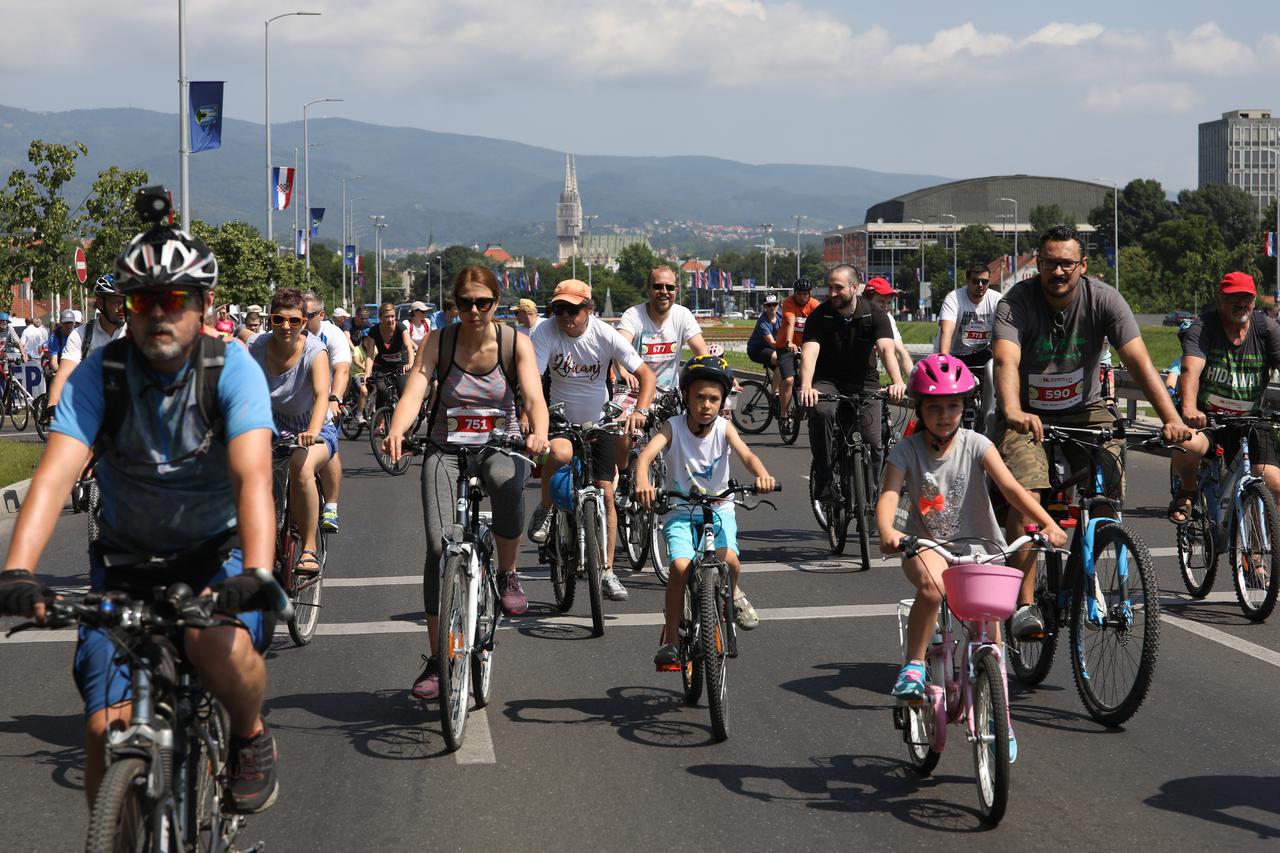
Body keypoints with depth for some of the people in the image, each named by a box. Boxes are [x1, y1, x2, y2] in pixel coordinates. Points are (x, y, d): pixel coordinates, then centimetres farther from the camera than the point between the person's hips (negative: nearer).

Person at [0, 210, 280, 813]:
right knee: (107, 729, -12)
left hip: (215, 553, -2)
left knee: (217, 641, -34)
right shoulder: (99, 374, -13)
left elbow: (252, 475, -30)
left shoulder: (232, 369, -17)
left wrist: (256, 572, -47)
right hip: (126, 559, 2)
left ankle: (251, 735, -2)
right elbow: (55, 474, -25)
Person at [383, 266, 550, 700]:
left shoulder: (516, 344, -7)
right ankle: (436, 658, -3)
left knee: (507, 482, -38)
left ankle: (508, 574, -9)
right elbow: (413, 393, -18)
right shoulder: (439, 343, -6)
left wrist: (539, 432, -41)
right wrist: (396, 432, -40)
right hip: (447, 451, 1)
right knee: (439, 546, -14)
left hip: (501, 446, -1)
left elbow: (534, 397, -19)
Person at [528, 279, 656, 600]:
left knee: (606, 494, -2)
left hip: (599, 420, 2)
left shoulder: (605, 335, -15)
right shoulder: (545, 333, -18)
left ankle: (607, 571, 10)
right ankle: (545, 510, -6)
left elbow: (646, 374, -13)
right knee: (560, 453, -36)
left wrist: (640, 410, -30)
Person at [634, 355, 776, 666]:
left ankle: (731, 597, 8)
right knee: (681, 567, -24)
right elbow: (646, 454, -26)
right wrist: (642, 483, -48)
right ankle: (669, 639, -9)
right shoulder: (673, 427, -10)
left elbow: (746, 454, -22)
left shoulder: (723, 427, -5)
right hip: (679, 511, -1)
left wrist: (762, 475, -45)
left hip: (718, 509, 1)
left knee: (728, 559, -27)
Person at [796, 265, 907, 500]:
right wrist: (806, 387, -44)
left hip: (864, 383, 1)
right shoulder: (820, 315, -11)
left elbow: (886, 349, -26)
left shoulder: (874, 315, -10)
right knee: (821, 411, -34)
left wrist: (897, 381, -45)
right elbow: (810, 352, -25)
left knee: (874, 443, -11)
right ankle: (823, 481, -22)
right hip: (828, 381, -1)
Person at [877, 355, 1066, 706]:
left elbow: (1011, 487, -15)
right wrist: (887, 531, -41)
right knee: (931, 585, -33)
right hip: (926, 544, -1)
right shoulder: (907, 450, -5)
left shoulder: (976, 445, -5)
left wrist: (1048, 524, -30)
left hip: (976, 543, 1)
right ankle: (913, 666, -18)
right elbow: (888, 496, -18)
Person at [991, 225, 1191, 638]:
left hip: (1084, 412, 2)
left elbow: (1139, 361, -22)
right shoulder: (1017, 302, -18)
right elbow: (1006, 361, -34)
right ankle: (1024, 604, -19)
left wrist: (1171, 418, -36)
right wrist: (1013, 412, -54)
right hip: (1027, 417, -2)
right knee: (1026, 495, -24)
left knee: (1110, 488, -17)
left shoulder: (1103, 299, -13)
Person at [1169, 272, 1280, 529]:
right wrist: (1189, 408, -44)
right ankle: (1186, 492, -2)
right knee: (1189, 446, -36)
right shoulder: (1203, 326, -9)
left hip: (1250, 422, 3)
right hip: (1205, 416, -3)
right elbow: (1191, 370, -24)